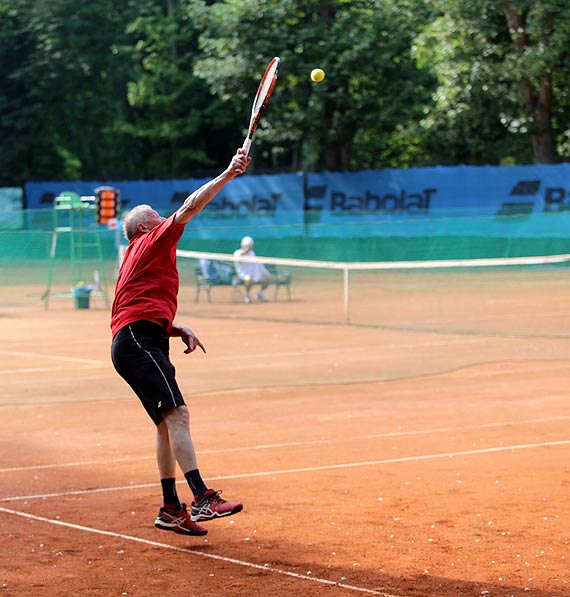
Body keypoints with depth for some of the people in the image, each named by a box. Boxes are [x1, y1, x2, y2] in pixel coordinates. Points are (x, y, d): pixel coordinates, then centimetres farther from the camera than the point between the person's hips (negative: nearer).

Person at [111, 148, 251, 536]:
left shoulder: (142, 257, 30)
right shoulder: (152, 241, 4)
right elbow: (189, 209, -10)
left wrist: (181, 330, 13)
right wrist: (228, 175, -10)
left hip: (144, 343, 10)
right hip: (138, 340, -10)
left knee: (169, 423, 11)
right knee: (177, 413, -22)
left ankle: (171, 510, 13)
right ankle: (203, 499, -34)